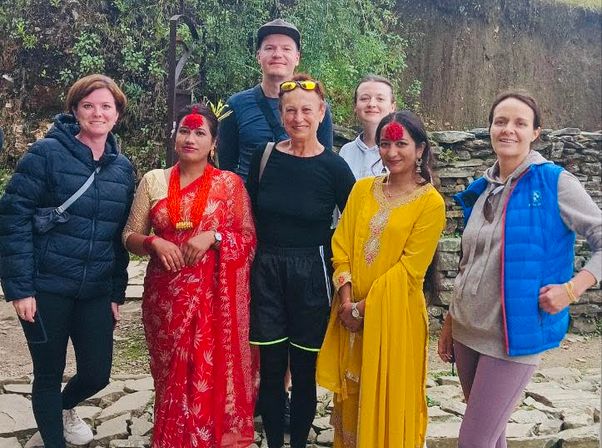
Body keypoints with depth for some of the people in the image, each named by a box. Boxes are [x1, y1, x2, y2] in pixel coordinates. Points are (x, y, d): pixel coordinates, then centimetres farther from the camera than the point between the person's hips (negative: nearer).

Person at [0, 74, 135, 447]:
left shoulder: (123, 168, 7)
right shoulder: (48, 153, -8)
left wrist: (117, 292, 9)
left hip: (96, 292, 4)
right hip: (46, 288, -4)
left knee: (97, 373, 9)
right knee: (49, 374, 8)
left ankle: (65, 407, 44)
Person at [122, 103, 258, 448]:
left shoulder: (230, 183, 2)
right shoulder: (153, 180, 7)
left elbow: (249, 238, 1)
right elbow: (130, 236, 9)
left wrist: (213, 236, -15)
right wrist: (154, 242, -11)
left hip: (214, 293, -2)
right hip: (166, 293, 2)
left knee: (212, 372, -1)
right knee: (171, 374, 9)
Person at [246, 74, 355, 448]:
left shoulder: (333, 167, -5)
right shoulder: (265, 157, 1)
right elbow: (248, 216, 7)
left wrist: (328, 258, -6)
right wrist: (250, 261, 3)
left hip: (310, 275, -2)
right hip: (266, 272, 2)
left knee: (304, 371, 8)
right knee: (271, 369, 7)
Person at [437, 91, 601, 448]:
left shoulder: (554, 182, -10)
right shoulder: (483, 189, 7)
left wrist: (571, 289, -20)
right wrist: (449, 323, 14)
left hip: (514, 334, -5)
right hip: (468, 331, 6)